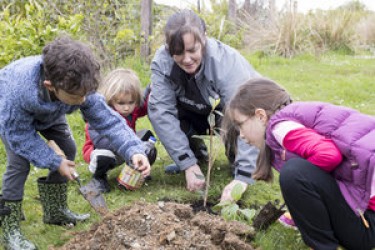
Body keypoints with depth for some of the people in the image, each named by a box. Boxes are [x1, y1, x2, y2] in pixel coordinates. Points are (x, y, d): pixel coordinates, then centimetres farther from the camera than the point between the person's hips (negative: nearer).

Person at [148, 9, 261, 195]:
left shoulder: (227, 62, -37)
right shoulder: (162, 62, -27)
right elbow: (162, 112, -31)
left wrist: (243, 177, -52)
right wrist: (189, 164, -38)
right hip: (199, 115, 3)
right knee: (155, 105, -23)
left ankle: (237, 158, -3)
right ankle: (197, 154, 2)